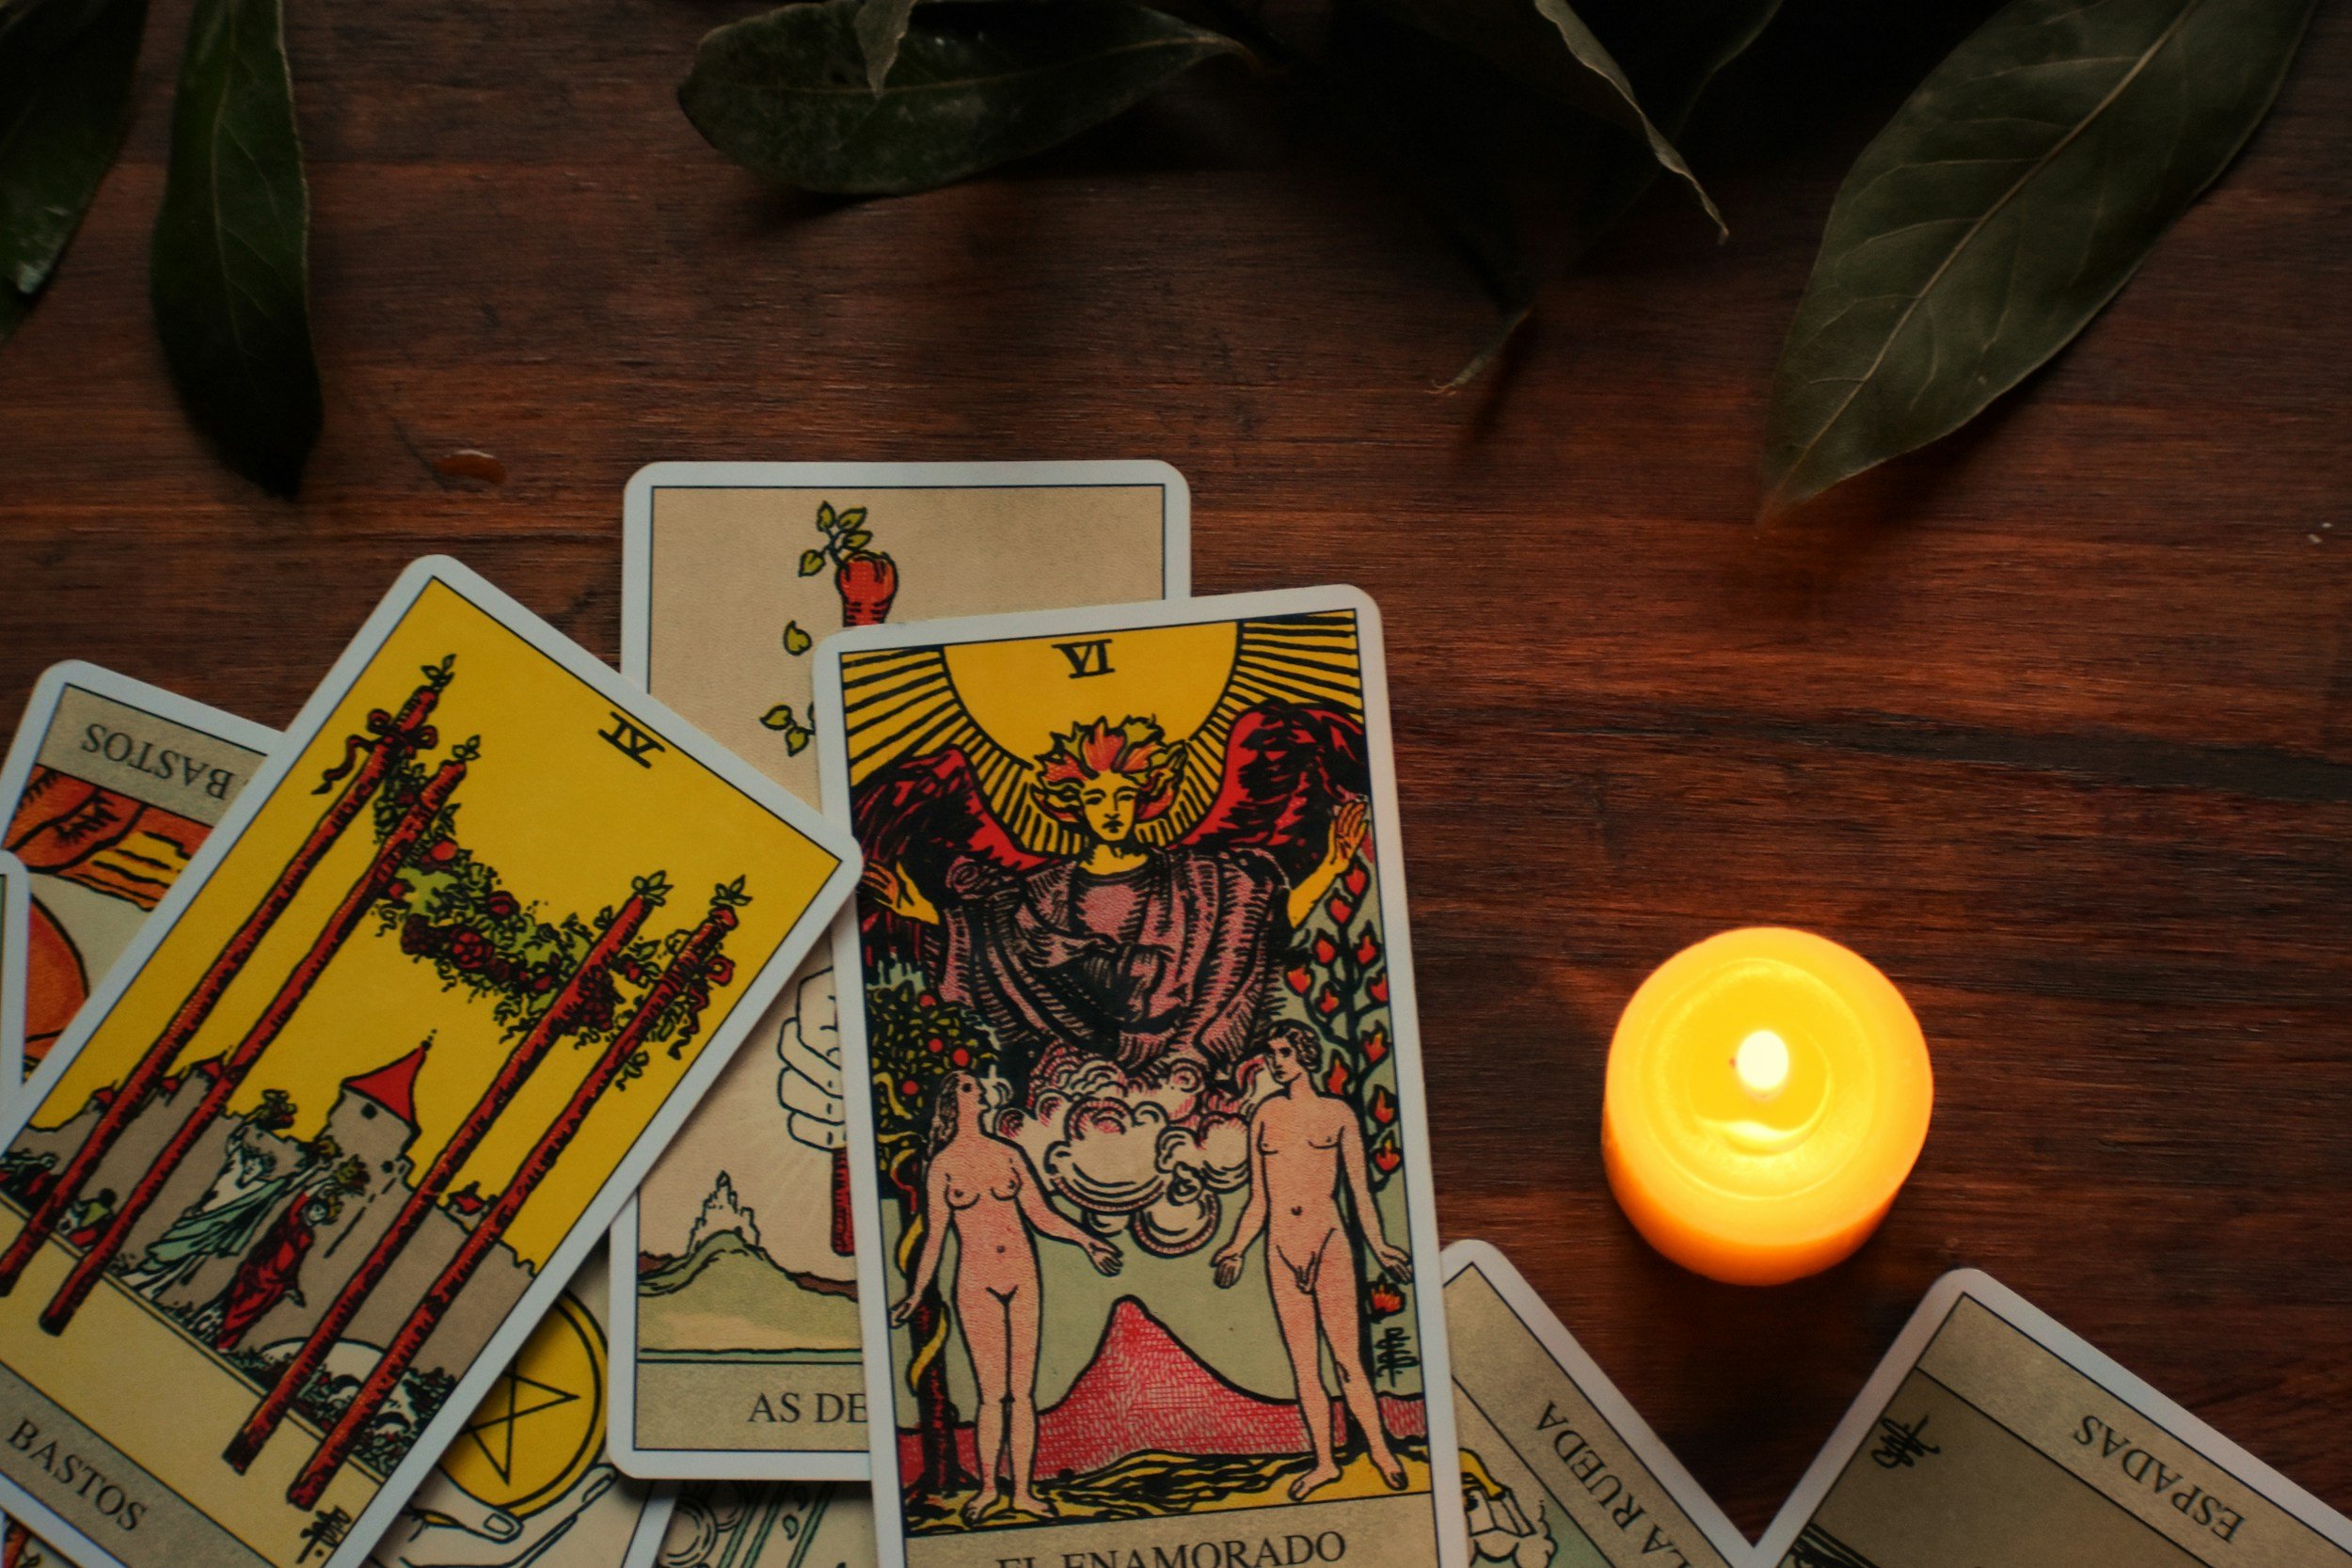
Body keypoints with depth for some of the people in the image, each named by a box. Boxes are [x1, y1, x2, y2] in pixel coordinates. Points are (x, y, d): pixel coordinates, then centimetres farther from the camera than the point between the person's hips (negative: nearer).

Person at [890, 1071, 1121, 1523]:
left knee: (1023, 1392, 3)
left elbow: (1042, 1215, 11)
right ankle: (988, 1487, 14)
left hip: (1021, 1277, 3)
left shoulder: (1007, 1154, 8)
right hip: (977, 1282, -3)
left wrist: (1085, 1239, 0)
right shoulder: (942, 1165, 2)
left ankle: (1023, 1490, 10)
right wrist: (915, 1296, 2)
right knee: (993, 1395, -3)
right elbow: (934, 1236, 5)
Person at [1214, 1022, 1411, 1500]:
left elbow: (1360, 1190, 4)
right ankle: (1324, 1461, 17)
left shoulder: (1338, 1114, 4)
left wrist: (1378, 1245, -5)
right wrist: (1236, 1249, 7)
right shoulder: (1265, 1114, 9)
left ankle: (1378, 1447, 11)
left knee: (1346, 1360, -5)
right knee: (1303, 1366, 7)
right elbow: (1258, 1200, 13)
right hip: (1281, 1249, 3)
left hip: (1329, 1244, -3)